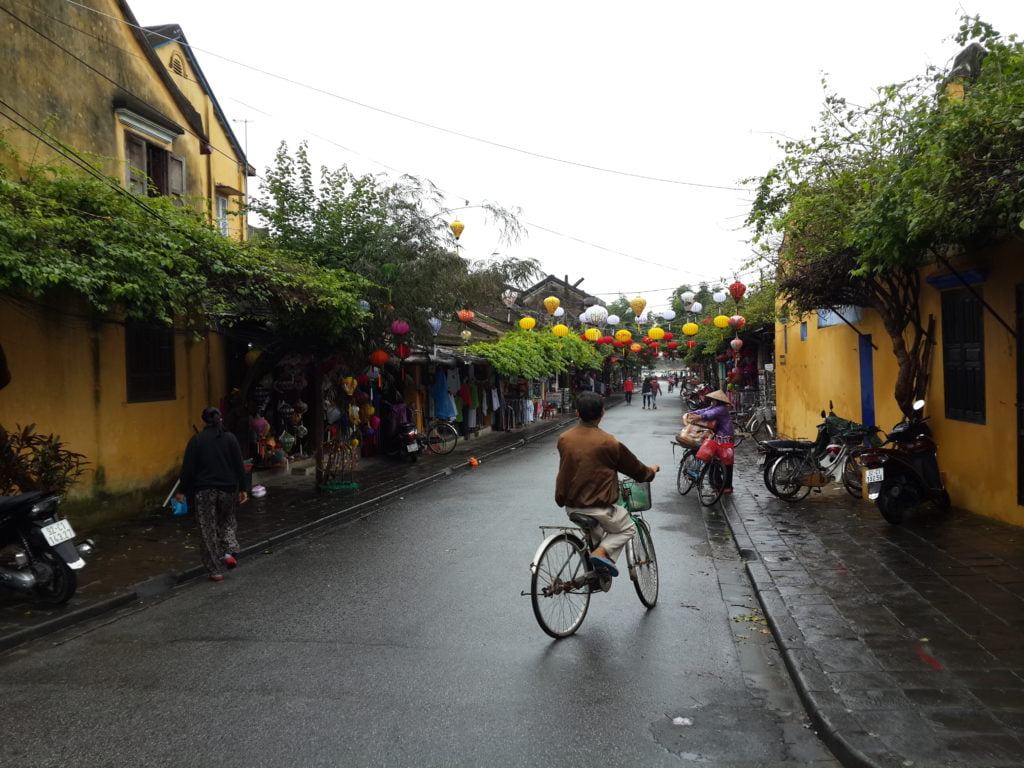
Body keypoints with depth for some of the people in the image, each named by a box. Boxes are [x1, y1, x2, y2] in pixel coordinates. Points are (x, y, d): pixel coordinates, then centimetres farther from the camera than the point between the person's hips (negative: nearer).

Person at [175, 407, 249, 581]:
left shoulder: (196, 440, -3)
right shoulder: (230, 438, 0)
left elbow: (188, 468, -5)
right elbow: (239, 466, 0)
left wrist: (182, 491, 2)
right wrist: (242, 489, 6)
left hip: (204, 491, -1)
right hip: (228, 488, 2)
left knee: (208, 529, 5)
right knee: (228, 521, 23)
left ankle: (216, 570, 7)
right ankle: (229, 552, 1)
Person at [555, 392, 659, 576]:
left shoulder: (563, 439, -3)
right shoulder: (609, 443, -15)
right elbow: (636, 469, 0)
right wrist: (652, 471, 22)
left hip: (570, 506, 6)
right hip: (598, 508, -5)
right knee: (628, 528, 19)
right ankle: (602, 551, -5)